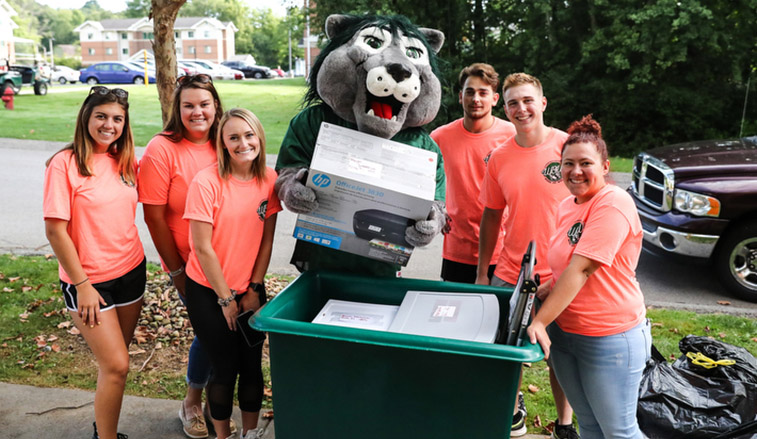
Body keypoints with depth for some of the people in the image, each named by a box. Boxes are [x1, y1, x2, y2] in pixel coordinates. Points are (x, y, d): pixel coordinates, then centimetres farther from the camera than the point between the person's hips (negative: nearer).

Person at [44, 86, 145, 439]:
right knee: (116, 365, -6)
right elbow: (55, 230, -13)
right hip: (88, 280, -5)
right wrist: (82, 285, -13)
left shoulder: (126, 161, 4)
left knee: (115, 361, 14)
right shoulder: (65, 163, -13)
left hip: (131, 272, 5)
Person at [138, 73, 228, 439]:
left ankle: (210, 396, 37)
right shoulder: (162, 149, -12)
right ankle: (192, 403, 30)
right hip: (190, 264, -4)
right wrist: (177, 271, -8)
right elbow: (154, 216, -11)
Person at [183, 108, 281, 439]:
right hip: (209, 292, -3)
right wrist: (226, 299, -10)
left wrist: (254, 290, -1)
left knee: (251, 366, 11)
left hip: (250, 290, 4)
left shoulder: (269, 179, -4)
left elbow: (266, 240, 1)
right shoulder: (206, 182, -18)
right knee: (225, 368, 7)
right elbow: (202, 248, -16)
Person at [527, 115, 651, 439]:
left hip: (610, 338, -7)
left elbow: (581, 269, -26)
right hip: (563, 331, 8)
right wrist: (541, 293, 3)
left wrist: (540, 322, -26)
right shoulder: (567, 206, 7)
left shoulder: (613, 203, -19)